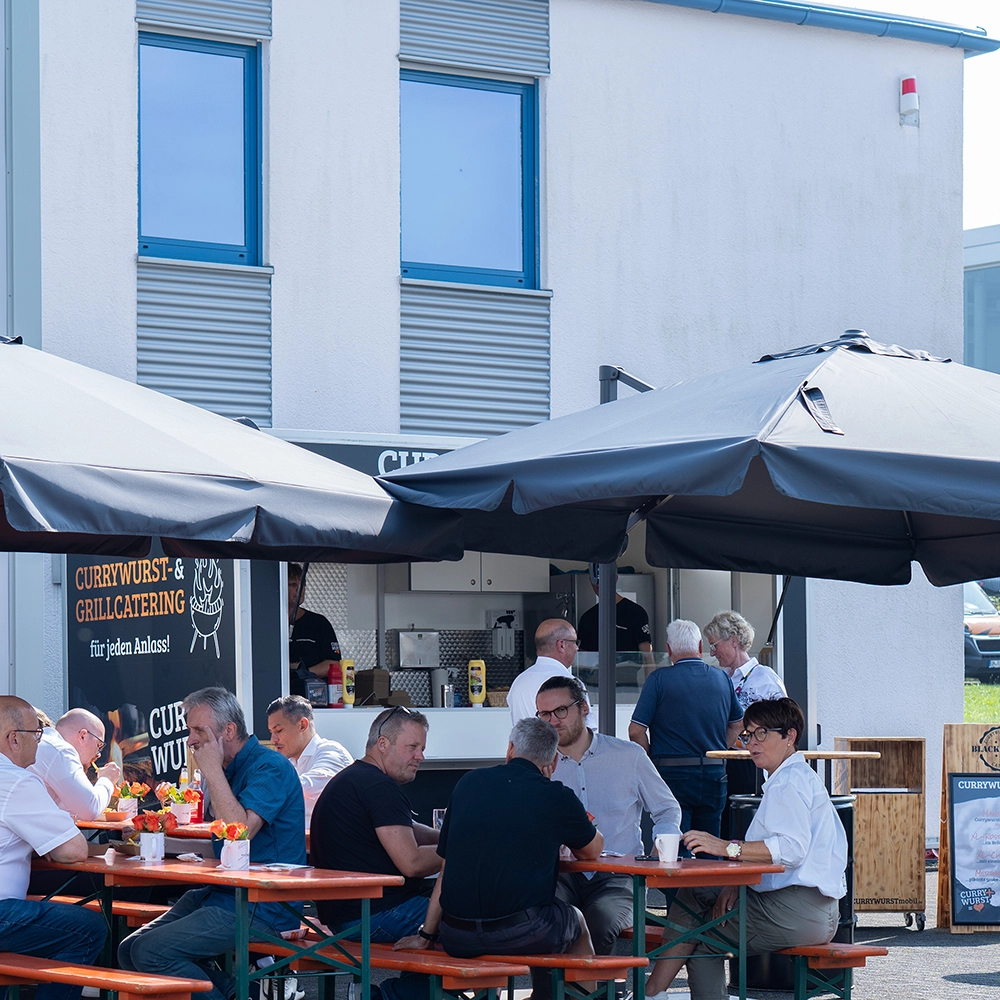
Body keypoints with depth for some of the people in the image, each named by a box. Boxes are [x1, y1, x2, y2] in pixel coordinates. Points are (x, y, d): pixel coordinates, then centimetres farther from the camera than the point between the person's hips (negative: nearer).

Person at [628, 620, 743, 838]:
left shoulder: (659, 679, -6)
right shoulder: (722, 679, 8)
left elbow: (636, 731, -8)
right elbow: (736, 724, 22)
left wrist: (652, 762, 4)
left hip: (674, 774, -4)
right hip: (714, 775, 4)